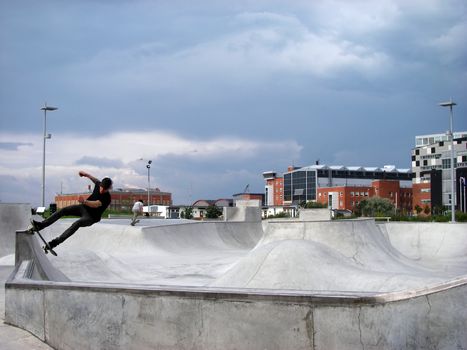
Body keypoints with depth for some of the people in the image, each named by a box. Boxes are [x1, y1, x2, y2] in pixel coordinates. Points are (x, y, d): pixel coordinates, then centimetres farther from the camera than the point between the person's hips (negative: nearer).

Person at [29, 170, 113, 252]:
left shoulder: (107, 198, -28)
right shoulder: (98, 185, -9)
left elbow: (96, 204, -43)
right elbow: (95, 180, 16)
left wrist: (84, 201, -60)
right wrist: (86, 174, 25)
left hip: (91, 217, -7)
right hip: (83, 208, 7)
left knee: (76, 224, -33)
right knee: (63, 210, -10)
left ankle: (54, 243, -36)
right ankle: (40, 225, -11)